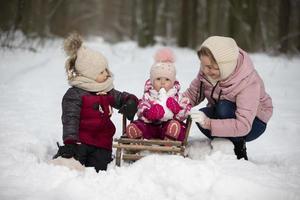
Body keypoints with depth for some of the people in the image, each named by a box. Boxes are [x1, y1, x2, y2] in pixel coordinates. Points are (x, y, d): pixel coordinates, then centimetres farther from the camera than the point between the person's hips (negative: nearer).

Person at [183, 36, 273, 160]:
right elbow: (193, 93, -8)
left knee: (224, 107, -35)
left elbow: (243, 126, -39)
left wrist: (209, 124, -49)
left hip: (252, 123, -5)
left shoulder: (248, 82, -34)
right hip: (220, 113, 5)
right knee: (201, 118, -29)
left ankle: (239, 149, -14)